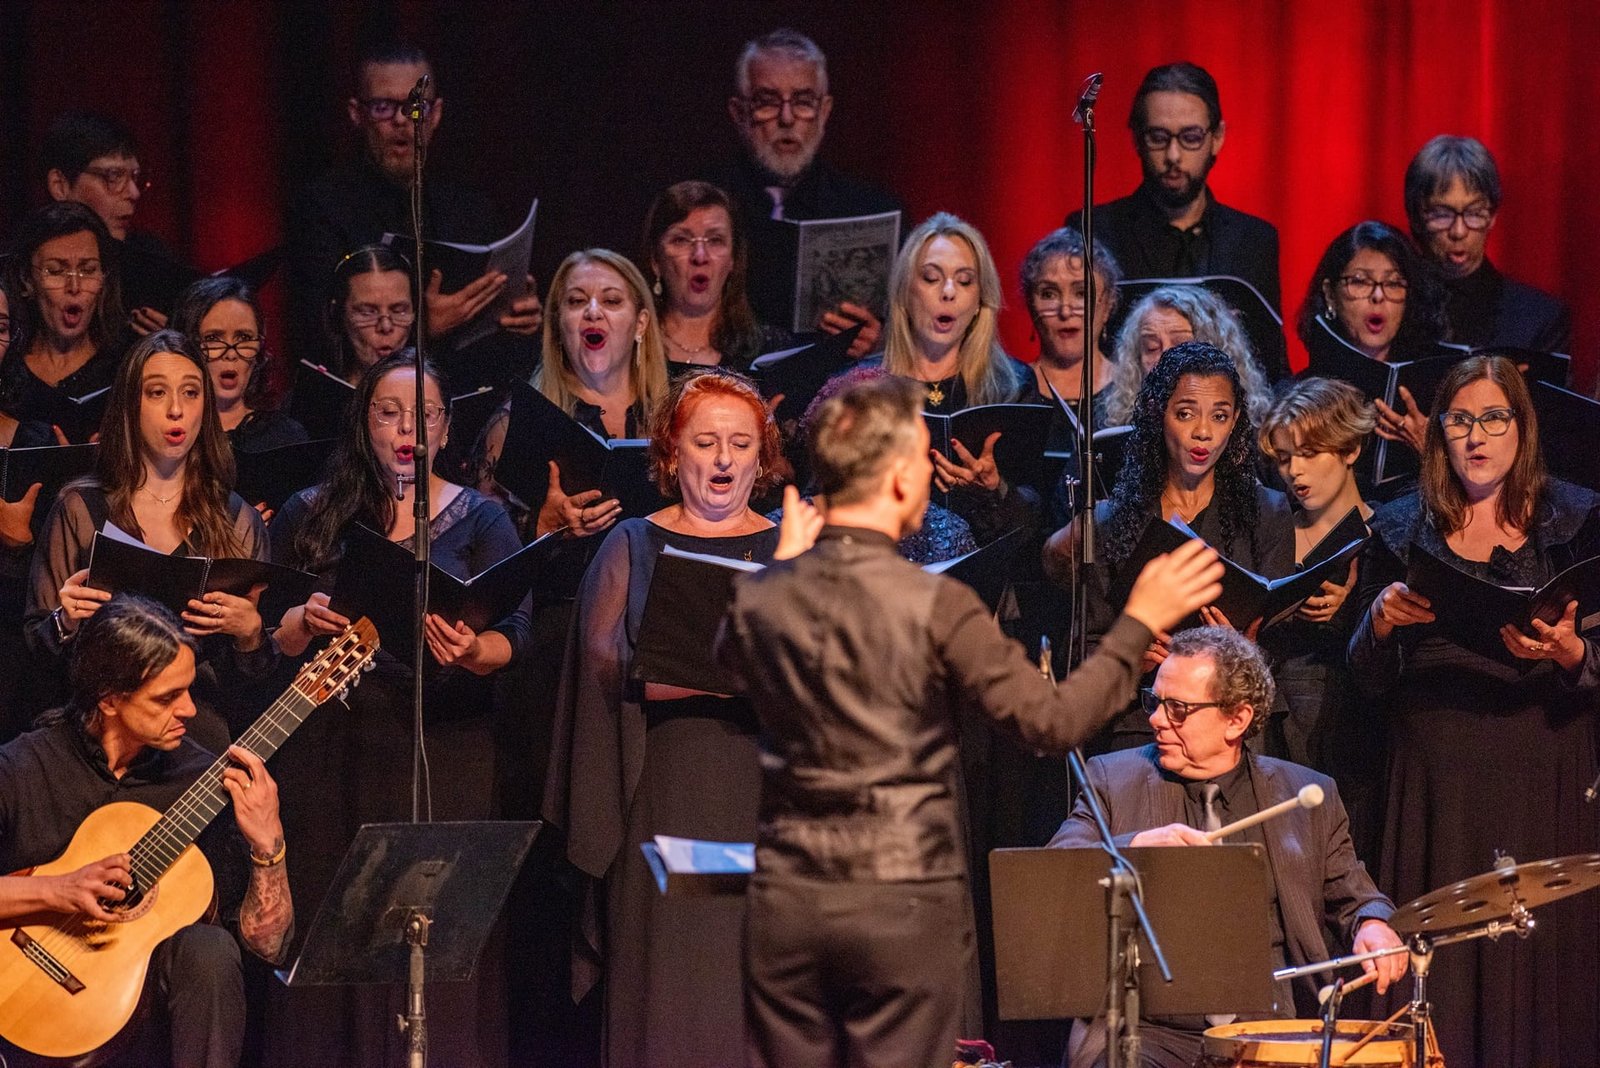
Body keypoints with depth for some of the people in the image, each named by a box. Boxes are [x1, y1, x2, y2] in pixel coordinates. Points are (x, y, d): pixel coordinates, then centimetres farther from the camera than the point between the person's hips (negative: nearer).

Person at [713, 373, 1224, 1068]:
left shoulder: (761, 599, -1)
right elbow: (1053, 721, -13)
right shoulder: (936, 608, -13)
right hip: (904, 904, -3)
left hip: (788, 900, 4)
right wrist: (1138, 624, -2)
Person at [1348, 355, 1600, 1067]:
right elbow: (1368, 682, 10)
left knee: (1540, 965, -6)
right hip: (1436, 782, 1)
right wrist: (1380, 622, -10)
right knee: (1440, 974, -4)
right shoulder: (1403, 529, 10)